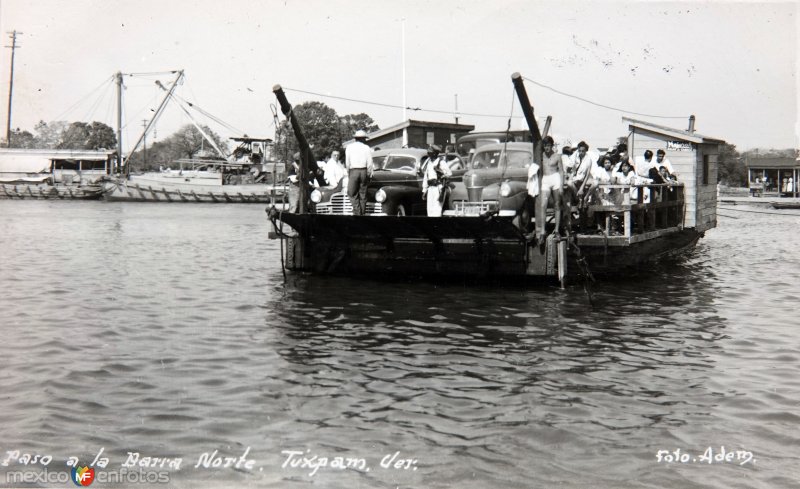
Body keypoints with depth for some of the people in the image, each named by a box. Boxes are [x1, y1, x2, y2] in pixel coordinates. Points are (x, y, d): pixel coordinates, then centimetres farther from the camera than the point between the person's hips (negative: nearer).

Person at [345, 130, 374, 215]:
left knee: (352, 194, 1)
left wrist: (348, 173, 12)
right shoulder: (367, 148, 6)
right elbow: (369, 164, 1)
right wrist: (369, 175, 10)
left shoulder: (349, 147, 6)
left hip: (353, 171, -2)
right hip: (364, 171, 2)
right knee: (363, 194, 8)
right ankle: (362, 213, 8)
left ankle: (357, 212, -12)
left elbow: (347, 163, 3)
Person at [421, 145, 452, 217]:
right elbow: (425, 178, 20)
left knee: (437, 208, -12)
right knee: (430, 208, 5)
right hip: (430, 188, 7)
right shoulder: (428, 163, 17)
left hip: (439, 187, -7)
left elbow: (449, 173, -14)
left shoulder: (441, 162, -4)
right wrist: (424, 190, 18)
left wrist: (439, 170, -26)